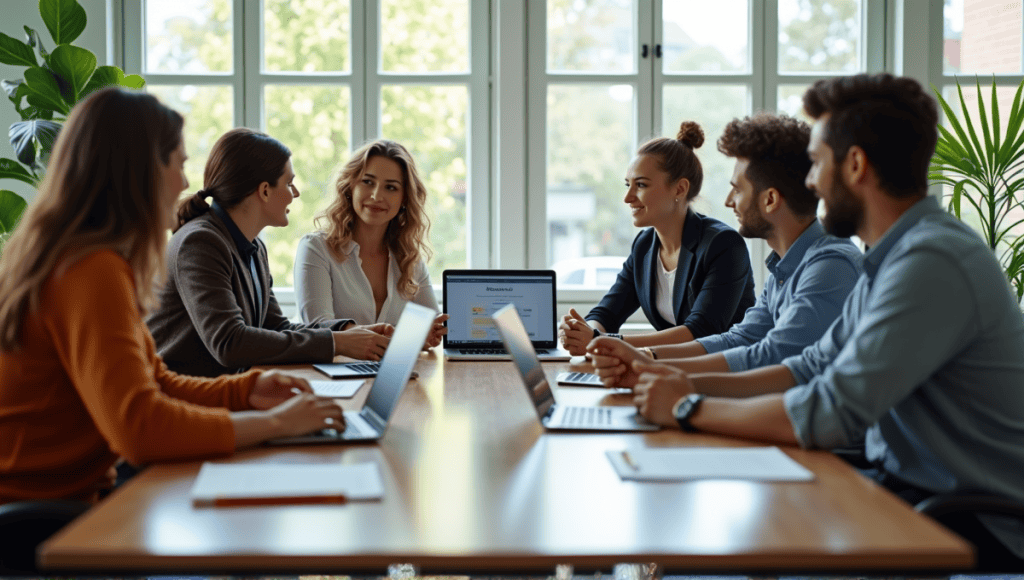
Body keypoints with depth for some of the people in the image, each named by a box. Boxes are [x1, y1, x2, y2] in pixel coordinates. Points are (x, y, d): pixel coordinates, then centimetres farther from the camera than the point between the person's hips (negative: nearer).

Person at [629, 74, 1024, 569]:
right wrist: (695, 384, 4)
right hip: (904, 483, 8)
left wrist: (690, 409, -15)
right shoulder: (895, 255, 10)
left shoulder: (932, 263, -24)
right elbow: (814, 368, 15)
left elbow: (829, 414, -27)